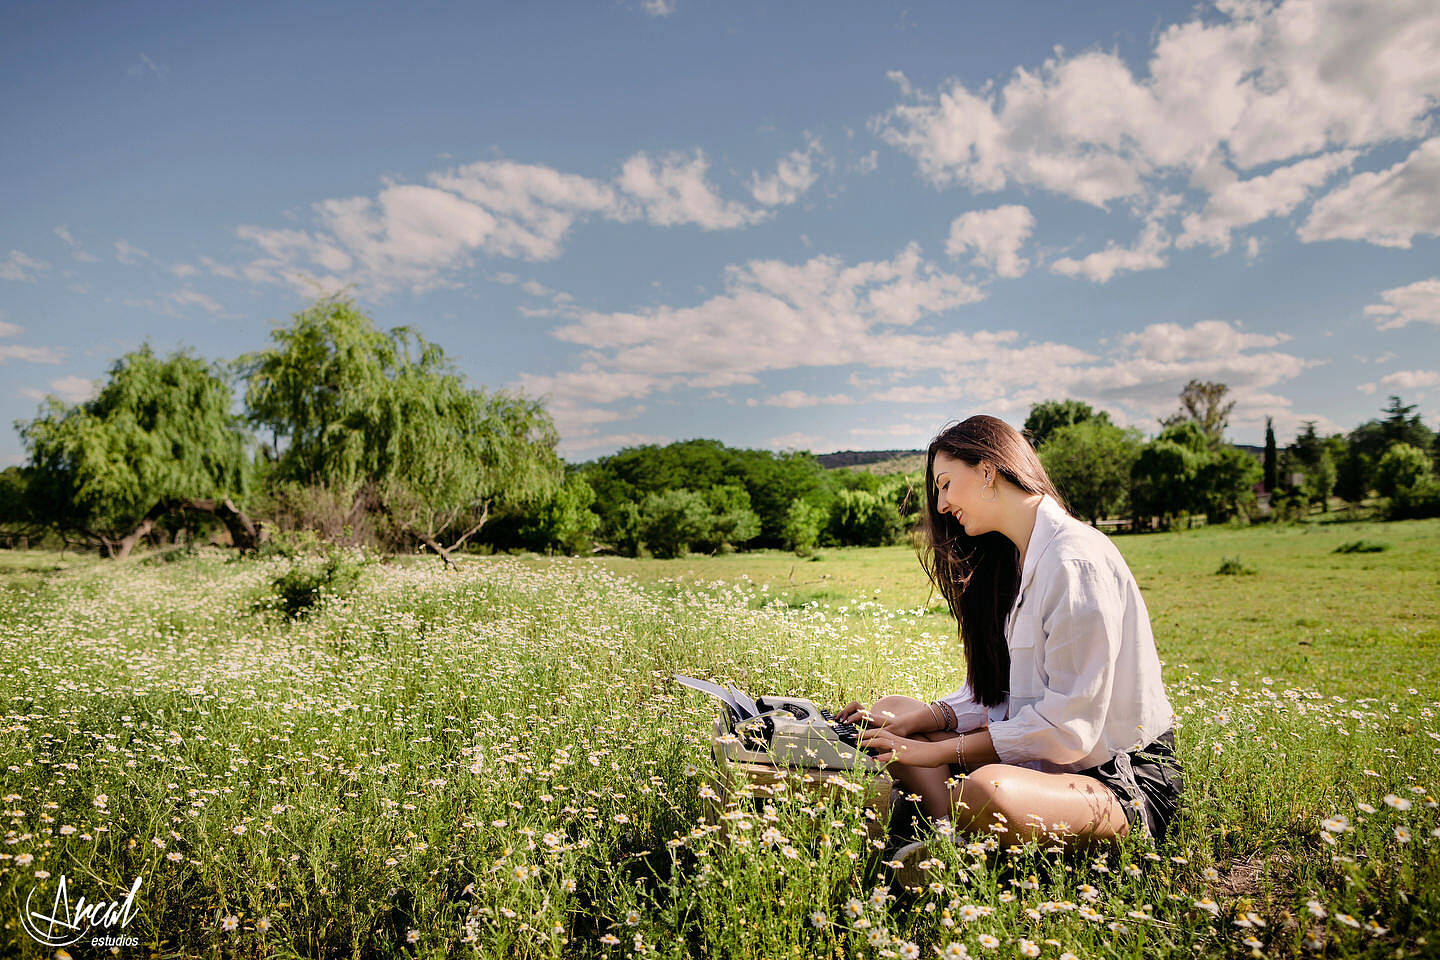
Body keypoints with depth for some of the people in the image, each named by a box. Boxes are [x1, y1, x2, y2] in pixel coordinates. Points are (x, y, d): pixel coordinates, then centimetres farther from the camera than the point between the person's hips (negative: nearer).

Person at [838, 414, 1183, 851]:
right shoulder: (1011, 561, 11)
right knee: (894, 711, 4)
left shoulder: (1077, 560, -20)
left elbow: (1070, 722, -23)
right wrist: (922, 720, -6)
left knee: (986, 790, -39)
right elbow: (996, 691, 10)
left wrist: (938, 752, -19)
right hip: (1046, 754, 9)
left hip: (1127, 780, -9)